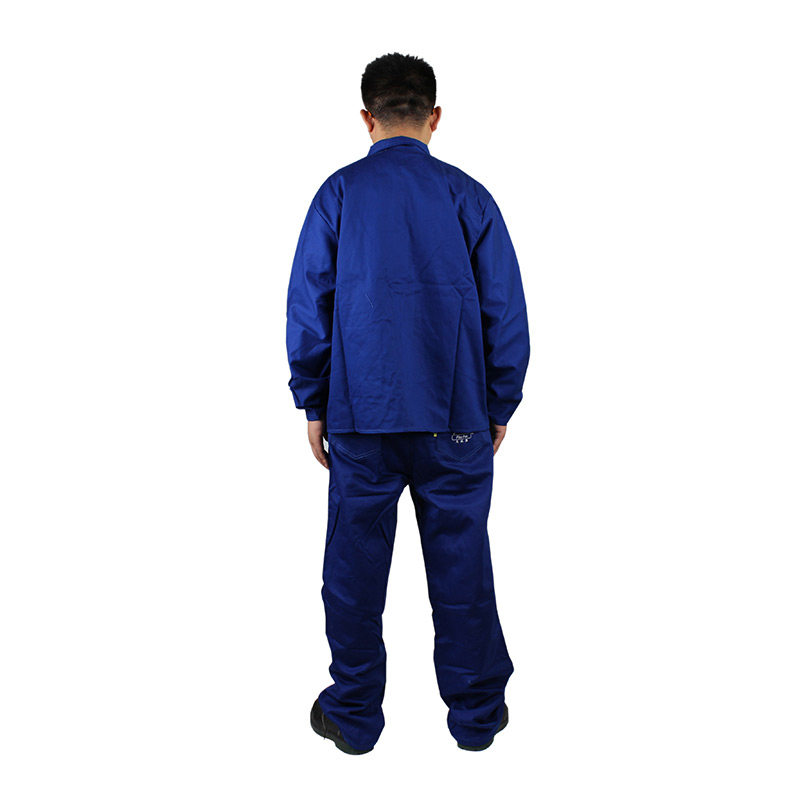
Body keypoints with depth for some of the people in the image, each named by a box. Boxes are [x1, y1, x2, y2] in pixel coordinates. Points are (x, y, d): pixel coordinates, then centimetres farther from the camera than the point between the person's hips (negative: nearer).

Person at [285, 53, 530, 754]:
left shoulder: (339, 192, 1)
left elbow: (306, 306, 0)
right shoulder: (469, 196, 1)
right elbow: (506, 311, 0)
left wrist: (313, 405, 8)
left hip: (359, 417, 0)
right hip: (457, 419, 1)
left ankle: (354, 716, 26)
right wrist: (499, 407, 9)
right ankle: (477, 713, 27)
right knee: (462, 564, 12)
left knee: (355, 566, 12)